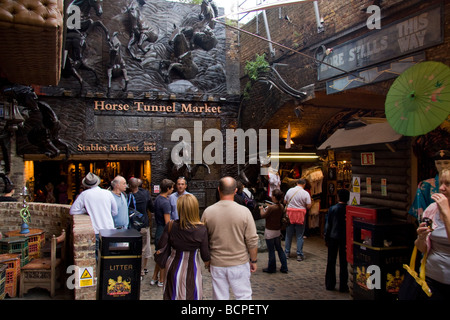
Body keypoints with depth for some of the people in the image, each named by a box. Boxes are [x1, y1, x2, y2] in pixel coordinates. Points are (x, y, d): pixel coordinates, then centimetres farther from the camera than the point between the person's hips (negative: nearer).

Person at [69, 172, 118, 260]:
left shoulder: (84, 194, -4)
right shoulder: (108, 193, 1)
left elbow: (72, 211, 1)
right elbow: (115, 212, 10)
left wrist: (86, 211, 12)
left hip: (95, 232, -2)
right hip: (109, 230, 2)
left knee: (96, 257, 6)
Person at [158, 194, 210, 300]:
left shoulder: (171, 226, -17)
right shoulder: (202, 230, -19)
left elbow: (161, 246, -9)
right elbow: (205, 255, -12)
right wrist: (207, 261, 10)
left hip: (174, 267, 2)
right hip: (192, 269, -1)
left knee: (172, 295, 21)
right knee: (192, 296, 17)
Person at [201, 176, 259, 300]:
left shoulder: (208, 212, -8)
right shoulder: (244, 211, -13)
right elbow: (252, 241, -8)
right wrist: (253, 260, 7)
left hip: (217, 264, 2)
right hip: (239, 263, -1)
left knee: (220, 296, 15)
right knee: (244, 295, 14)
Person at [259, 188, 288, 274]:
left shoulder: (271, 207, -23)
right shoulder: (281, 207, -2)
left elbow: (263, 216, -11)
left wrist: (261, 209, 8)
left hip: (270, 231, -7)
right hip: (278, 231, 7)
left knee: (271, 250, 5)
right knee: (279, 249, 17)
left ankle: (271, 268, 17)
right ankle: (284, 267, 22)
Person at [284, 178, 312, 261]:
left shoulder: (289, 190, 0)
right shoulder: (305, 193, -9)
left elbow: (285, 201, 10)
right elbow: (309, 206, -8)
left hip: (290, 214, 3)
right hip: (300, 215, -3)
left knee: (288, 235, 12)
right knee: (299, 236, 6)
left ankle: (287, 253, 20)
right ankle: (299, 255, 9)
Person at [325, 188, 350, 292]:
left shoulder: (332, 209, -7)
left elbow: (328, 225, -3)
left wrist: (326, 238, 6)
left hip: (333, 237, 0)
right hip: (345, 238, 0)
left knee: (331, 261, 10)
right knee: (344, 262, 8)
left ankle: (330, 284, 16)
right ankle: (343, 286, 13)